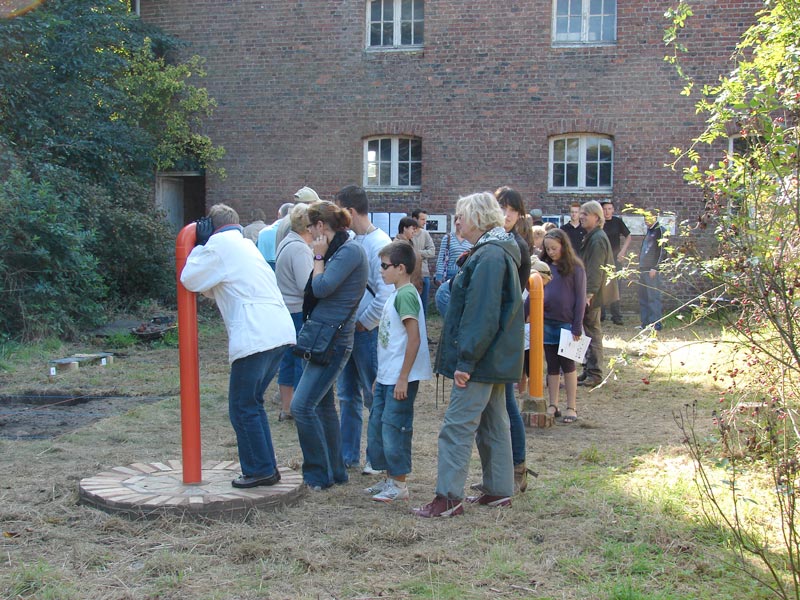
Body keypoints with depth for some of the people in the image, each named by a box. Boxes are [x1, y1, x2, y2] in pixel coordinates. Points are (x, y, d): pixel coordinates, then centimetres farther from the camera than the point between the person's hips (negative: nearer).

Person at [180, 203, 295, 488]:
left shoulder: (220, 243, -2)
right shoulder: (245, 244, 25)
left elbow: (190, 280, 2)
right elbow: (215, 288, 27)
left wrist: (200, 246, 12)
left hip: (255, 336, -9)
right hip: (280, 332, 9)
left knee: (242, 408, 1)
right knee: (253, 402, 18)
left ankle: (260, 470, 5)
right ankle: (267, 467, 21)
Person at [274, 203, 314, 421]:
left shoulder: (287, 243, 13)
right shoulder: (299, 248, -18)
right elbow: (307, 286, -22)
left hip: (286, 311, 10)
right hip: (299, 312, -10)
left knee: (289, 359, 15)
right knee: (303, 362, -2)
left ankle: (286, 409, 23)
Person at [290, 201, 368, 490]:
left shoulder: (350, 250, -15)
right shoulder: (338, 250, 15)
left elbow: (322, 288, -20)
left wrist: (319, 256, -7)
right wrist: (321, 256, 10)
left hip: (334, 341, -10)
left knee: (302, 405, -12)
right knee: (323, 405, 15)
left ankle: (320, 475, -3)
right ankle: (335, 470, 25)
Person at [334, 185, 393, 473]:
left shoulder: (379, 244, -16)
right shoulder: (351, 241, 9)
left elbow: (386, 293, -22)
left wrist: (364, 323, -14)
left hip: (367, 330, -8)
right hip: (347, 328, 8)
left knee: (374, 396, 2)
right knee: (348, 395, 14)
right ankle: (348, 454, 24)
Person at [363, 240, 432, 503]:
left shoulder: (405, 294, -15)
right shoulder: (396, 294, 14)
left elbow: (414, 338, -21)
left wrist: (403, 378, -21)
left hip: (400, 378, -10)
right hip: (387, 377, 10)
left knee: (394, 427, -3)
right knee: (376, 425, 14)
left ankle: (399, 484, 8)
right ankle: (389, 478, 25)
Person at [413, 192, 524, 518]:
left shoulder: (489, 257, -19)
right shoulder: (498, 253, 15)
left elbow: (482, 315, -25)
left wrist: (466, 359, -23)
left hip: (481, 360, -11)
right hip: (494, 360, 11)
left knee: (457, 425, -7)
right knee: (493, 423, 15)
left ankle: (449, 497, -4)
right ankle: (499, 490, 24)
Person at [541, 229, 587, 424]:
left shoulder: (575, 268, -4)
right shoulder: (544, 266, 8)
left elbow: (580, 299, -5)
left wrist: (577, 327, -10)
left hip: (566, 324, -4)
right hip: (546, 323, 4)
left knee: (568, 365, 2)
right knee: (552, 366, 9)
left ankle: (572, 408, 9)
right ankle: (553, 406, 16)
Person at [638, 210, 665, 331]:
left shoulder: (659, 230, -7)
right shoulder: (648, 231, 20)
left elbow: (662, 251, -14)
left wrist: (655, 268, -18)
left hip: (652, 270, -9)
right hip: (643, 269, 9)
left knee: (653, 297, -8)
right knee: (643, 297, 11)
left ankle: (656, 324, -6)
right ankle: (645, 323, 17)